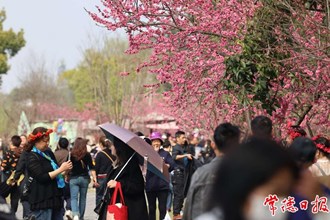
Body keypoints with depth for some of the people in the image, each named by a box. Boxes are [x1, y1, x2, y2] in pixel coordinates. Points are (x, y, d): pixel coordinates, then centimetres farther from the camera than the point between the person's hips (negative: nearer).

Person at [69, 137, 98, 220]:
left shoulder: (71, 155, -5)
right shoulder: (87, 155, -3)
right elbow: (91, 168, -7)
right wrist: (94, 178, -7)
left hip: (73, 179, -1)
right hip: (84, 178, 1)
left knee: (74, 198, -3)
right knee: (82, 198, 13)